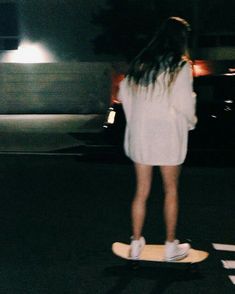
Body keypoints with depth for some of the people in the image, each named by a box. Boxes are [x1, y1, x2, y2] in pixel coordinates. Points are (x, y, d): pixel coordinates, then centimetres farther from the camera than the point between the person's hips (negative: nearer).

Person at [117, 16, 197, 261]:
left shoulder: (140, 63, 6)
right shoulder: (180, 67, -11)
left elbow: (124, 92, 8)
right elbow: (184, 103, -14)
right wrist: (191, 122, 5)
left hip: (140, 134, 4)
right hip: (168, 134, -4)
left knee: (141, 191, 11)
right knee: (171, 190, 10)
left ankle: (136, 244, 16)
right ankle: (171, 246, 16)